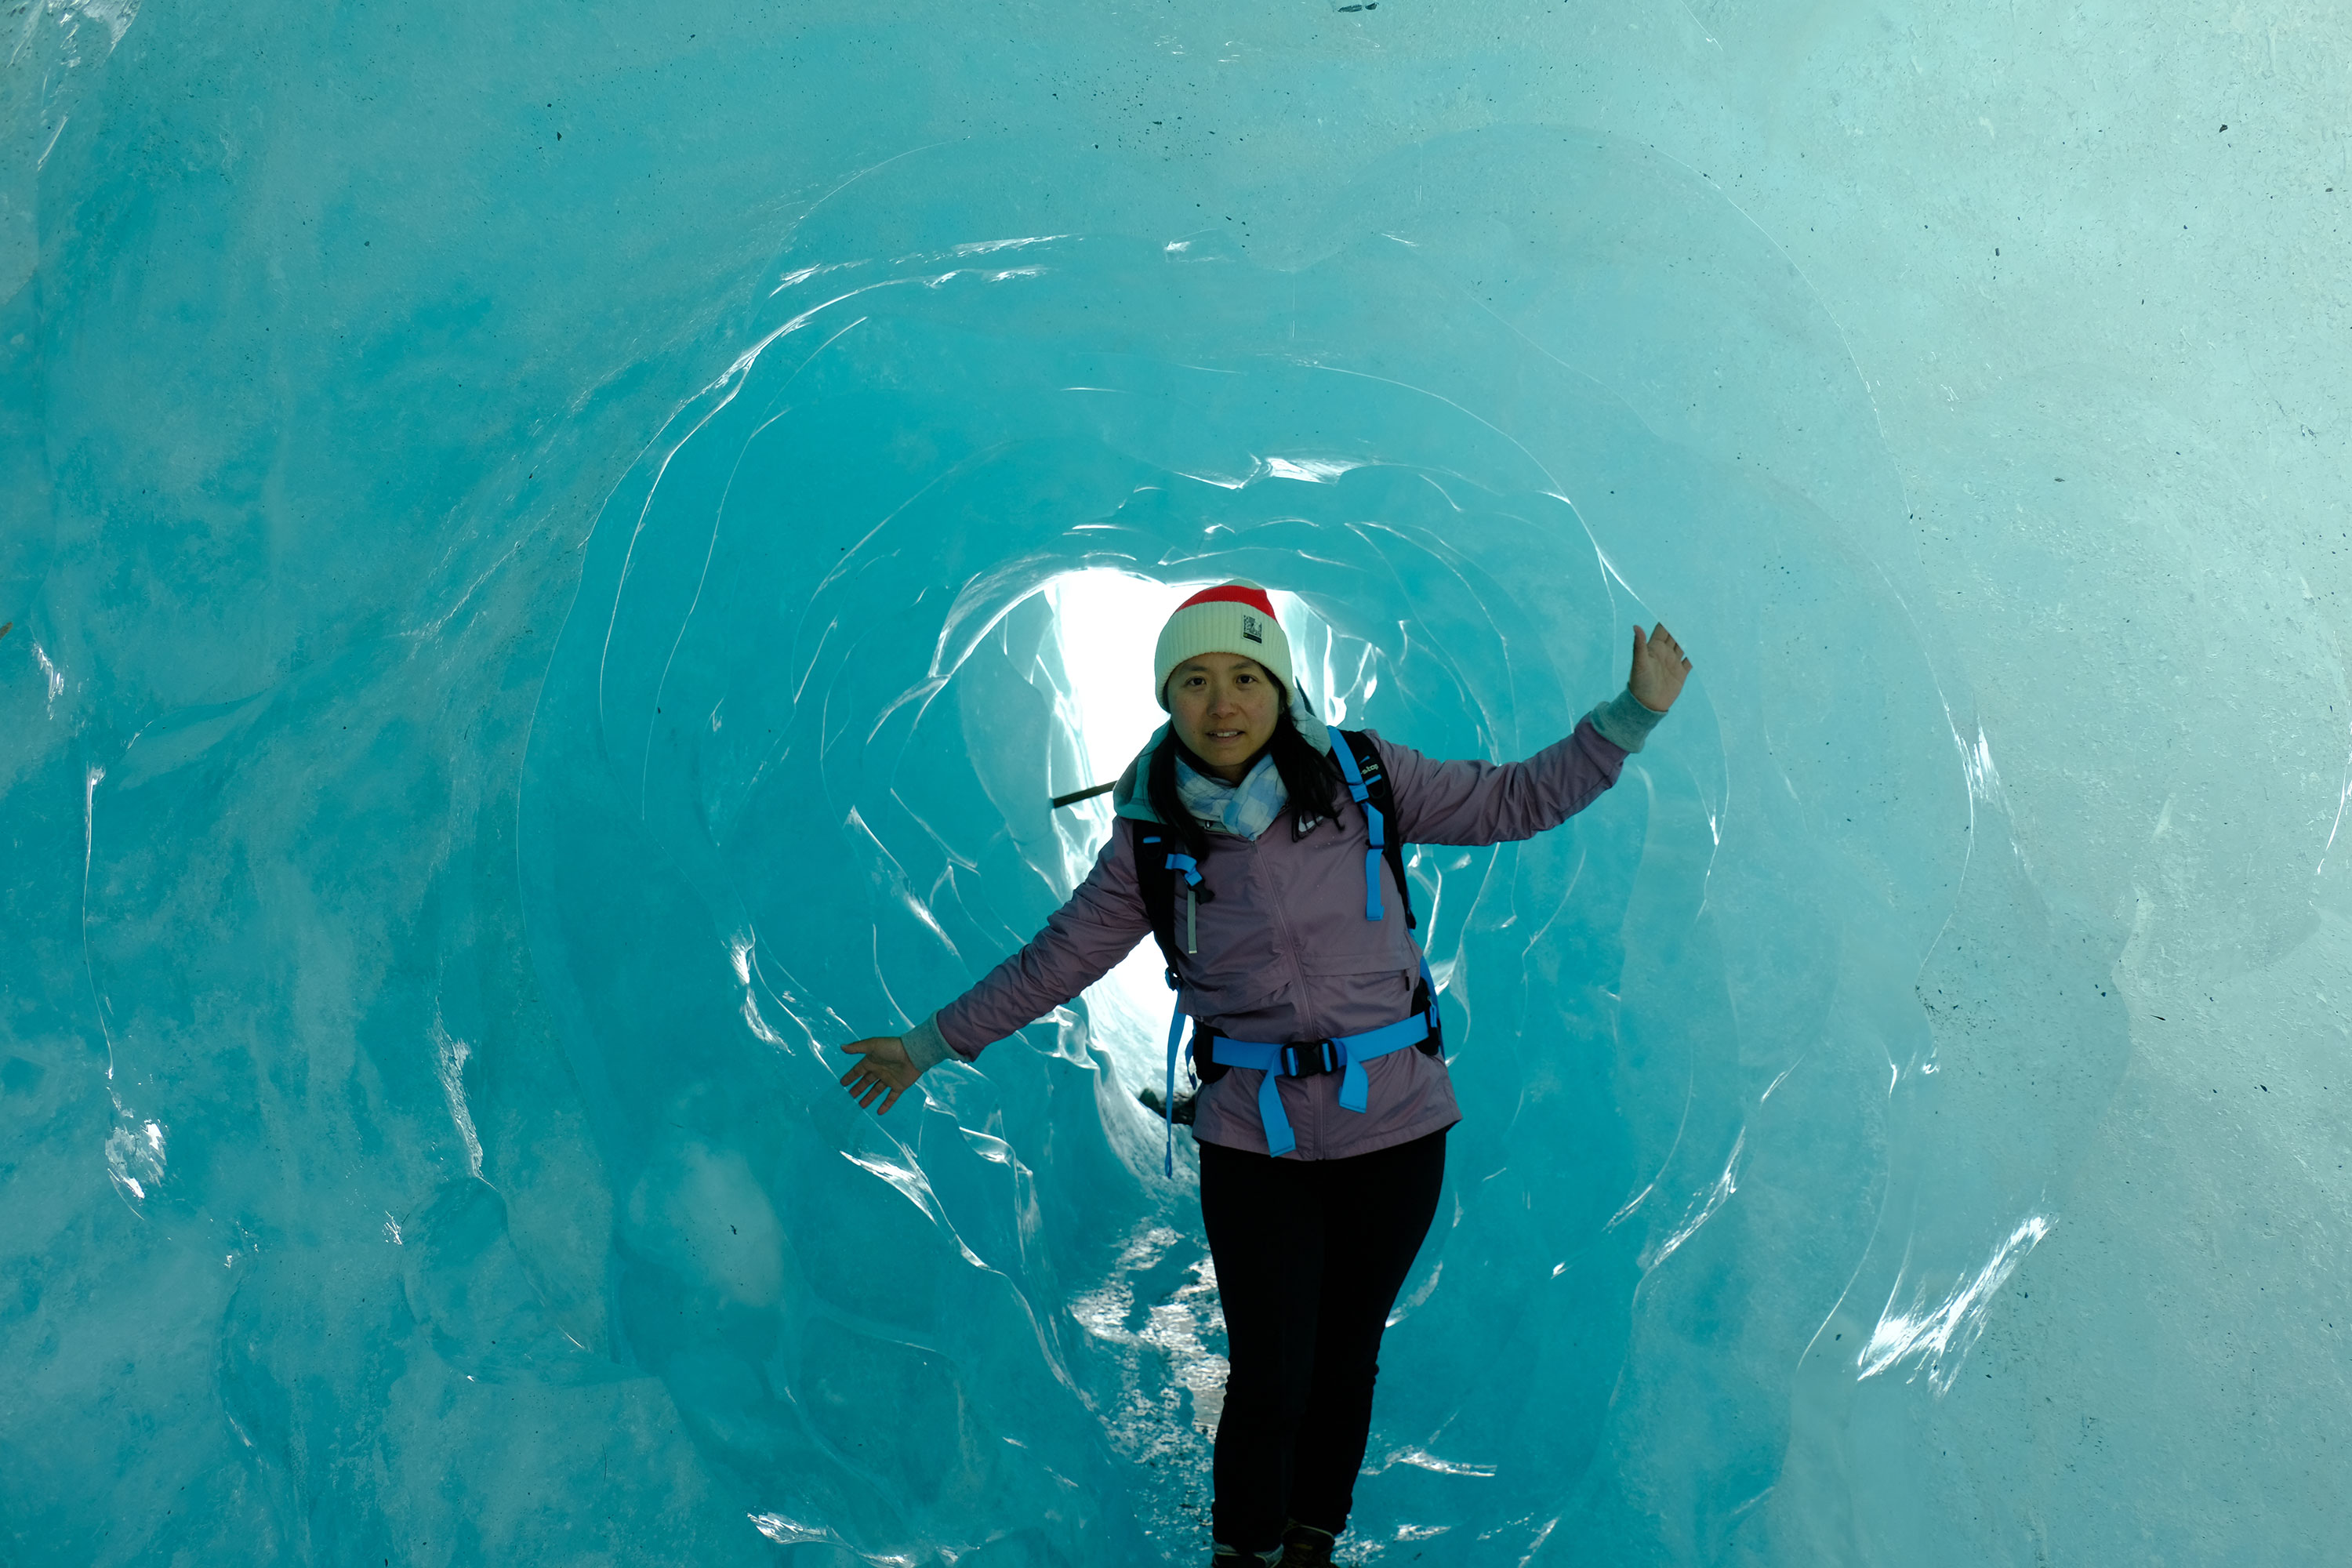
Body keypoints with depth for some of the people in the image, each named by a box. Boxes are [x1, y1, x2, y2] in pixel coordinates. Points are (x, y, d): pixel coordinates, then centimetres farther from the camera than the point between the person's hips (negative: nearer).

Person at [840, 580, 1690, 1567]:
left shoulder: (1363, 779, -5)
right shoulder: (1152, 840, -5)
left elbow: (1514, 800, 3)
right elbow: (1058, 958, 5)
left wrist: (1631, 715, -2)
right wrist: (935, 1043, 9)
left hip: (1394, 1125, 1)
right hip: (1253, 1143, -1)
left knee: (1347, 1355, 16)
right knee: (1269, 1381, -1)